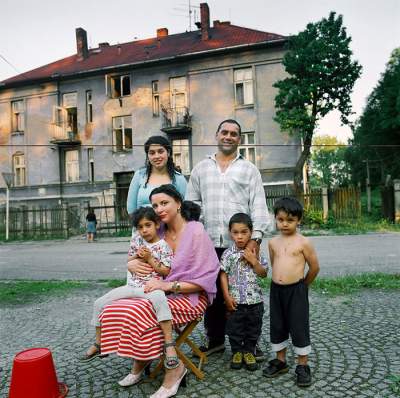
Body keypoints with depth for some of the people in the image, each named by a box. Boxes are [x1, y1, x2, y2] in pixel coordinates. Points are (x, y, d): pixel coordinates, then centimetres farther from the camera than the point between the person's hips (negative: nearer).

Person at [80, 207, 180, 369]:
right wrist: (137, 256, -3)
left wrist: (150, 259, -14)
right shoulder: (136, 240, 9)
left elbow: (166, 271, -7)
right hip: (132, 285, 6)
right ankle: (98, 344, 18)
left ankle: (169, 345, -34)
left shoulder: (163, 246, -4)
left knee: (160, 298, -41)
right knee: (99, 303, -1)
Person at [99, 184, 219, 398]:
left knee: (138, 313, -27)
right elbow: (139, 257, 18)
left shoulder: (196, 232, -11)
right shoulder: (158, 231, 5)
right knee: (114, 310, -15)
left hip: (190, 296, -6)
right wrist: (132, 264, -7)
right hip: (162, 292, 6)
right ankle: (140, 361, 5)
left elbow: (204, 280, -14)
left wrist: (167, 286, -22)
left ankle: (175, 367, -9)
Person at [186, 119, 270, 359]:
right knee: (213, 293, 9)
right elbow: (191, 203, 13)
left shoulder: (249, 169, 7)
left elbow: (258, 206, 0)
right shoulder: (201, 168, 14)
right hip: (209, 242, 2)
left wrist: (256, 238, -10)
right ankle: (215, 339, 25)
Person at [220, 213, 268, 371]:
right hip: (235, 300, -1)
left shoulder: (255, 252, -1)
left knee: (253, 328, 13)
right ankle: (237, 352, 30)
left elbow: (263, 274, -1)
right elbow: (223, 275, -5)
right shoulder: (228, 254, -6)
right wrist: (227, 296, -9)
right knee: (235, 328, 10)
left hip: (255, 299, 2)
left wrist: (253, 261, -16)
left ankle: (249, 352, 32)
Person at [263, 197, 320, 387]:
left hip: (296, 290, -5)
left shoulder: (303, 242, -9)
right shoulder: (273, 242, 5)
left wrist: (302, 284, 9)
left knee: (299, 328, 4)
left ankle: (303, 366, 21)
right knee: (277, 327, 14)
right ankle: (280, 361, 32)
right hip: (276, 290, 5)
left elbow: (315, 267, -1)